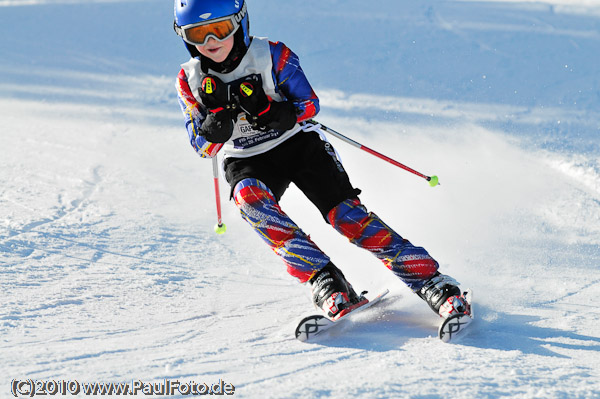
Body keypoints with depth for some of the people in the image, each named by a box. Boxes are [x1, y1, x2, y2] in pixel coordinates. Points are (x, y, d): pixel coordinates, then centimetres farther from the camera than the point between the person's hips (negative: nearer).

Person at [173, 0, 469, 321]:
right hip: (247, 162, 1)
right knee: (250, 198, -33)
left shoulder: (271, 55, -11)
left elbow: (310, 103, -7)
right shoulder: (189, 81, -4)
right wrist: (217, 116, -28)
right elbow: (204, 146, -7)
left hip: (296, 142, -1)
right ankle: (324, 281, -36)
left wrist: (281, 113, -28)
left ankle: (428, 280, -22)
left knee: (343, 210, -21)